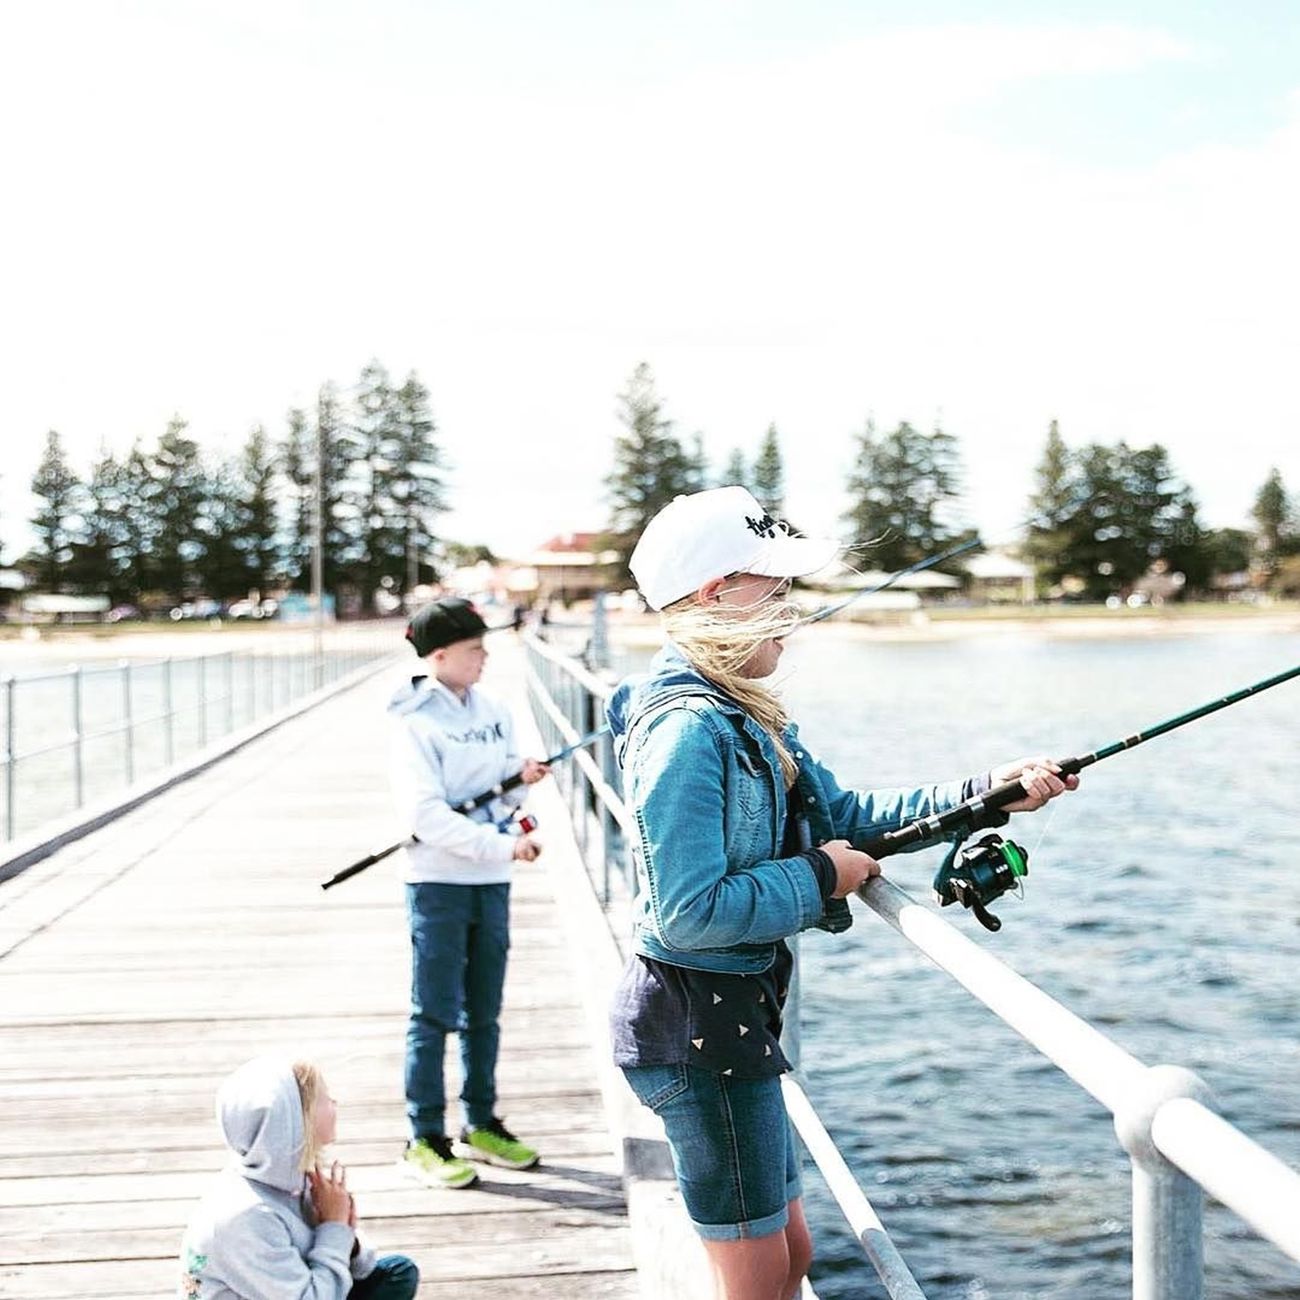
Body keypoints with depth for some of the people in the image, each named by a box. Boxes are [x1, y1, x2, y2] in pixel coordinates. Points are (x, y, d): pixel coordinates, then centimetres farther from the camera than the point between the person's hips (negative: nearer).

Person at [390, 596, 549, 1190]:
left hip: (492, 882, 6)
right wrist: (501, 845, -24)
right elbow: (424, 814, -19)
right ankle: (425, 1139, 11)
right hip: (438, 881, -6)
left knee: (483, 1011, 14)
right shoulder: (416, 722, -11)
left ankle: (481, 1125, 27)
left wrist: (522, 776, -9)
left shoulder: (494, 711, 7)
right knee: (435, 1013, 1)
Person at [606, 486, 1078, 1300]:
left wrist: (984, 795, 5)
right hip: (695, 1024, -10)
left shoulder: (743, 718, 9)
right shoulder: (690, 729, -23)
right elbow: (691, 913, -26)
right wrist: (818, 878, -15)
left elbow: (843, 814, 12)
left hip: (731, 1014, 10)